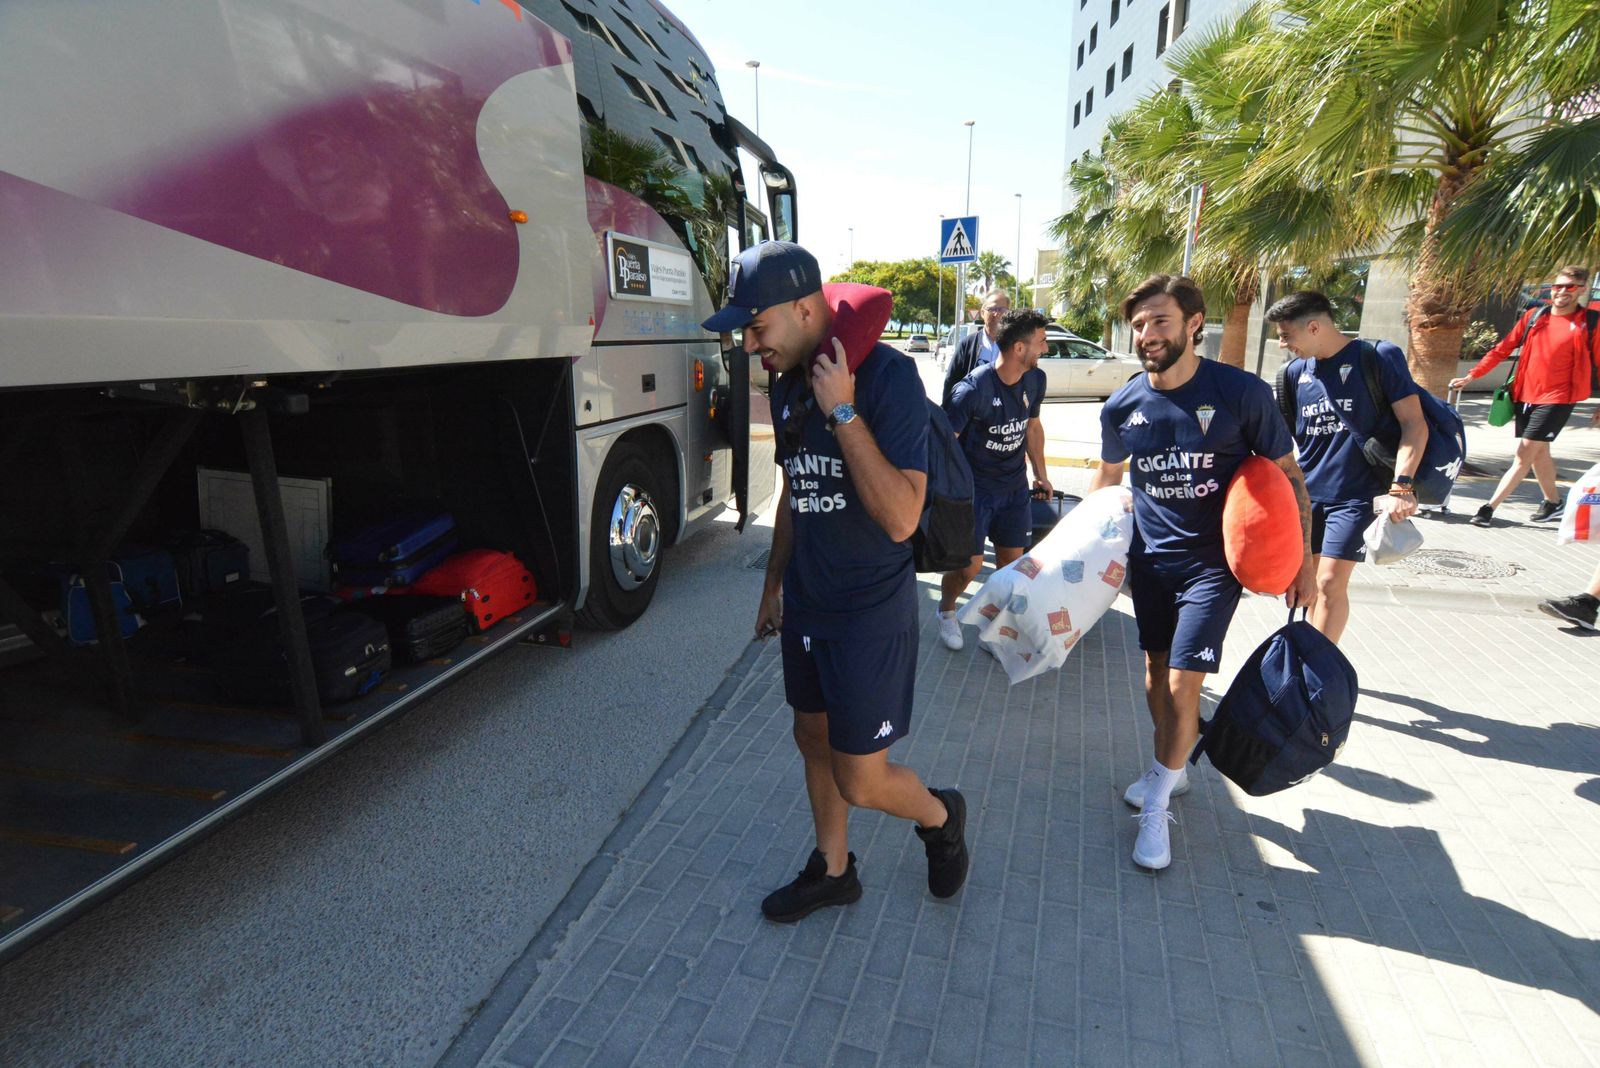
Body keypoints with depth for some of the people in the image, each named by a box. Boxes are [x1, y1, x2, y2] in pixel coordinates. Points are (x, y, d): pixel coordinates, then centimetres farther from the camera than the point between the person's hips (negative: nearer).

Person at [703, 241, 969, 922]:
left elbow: (901, 518, -28)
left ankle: (940, 818, 35)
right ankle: (832, 871, 43)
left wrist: (843, 412, -30)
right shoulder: (788, 385, 5)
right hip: (805, 605, 8)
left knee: (860, 781, 1)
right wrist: (774, 583, 22)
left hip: (871, 613, -7)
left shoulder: (888, 376, -20)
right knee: (813, 738, 20)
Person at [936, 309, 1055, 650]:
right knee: (969, 565, -4)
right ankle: (946, 610, 27)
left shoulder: (1035, 380, -1)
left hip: (1015, 486, 6)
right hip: (974, 487, -6)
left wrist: (1041, 474, 19)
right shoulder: (972, 389, -23)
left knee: (1012, 560, 10)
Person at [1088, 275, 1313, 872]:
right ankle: (1173, 769, 39)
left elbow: (1287, 476, -4)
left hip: (1213, 561, -4)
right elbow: (1107, 475, 14)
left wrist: (1301, 560, -3)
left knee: (1182, 684, -8)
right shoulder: (1122, 407, -4)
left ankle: (1156, 804, 13)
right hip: (1150, 559, 4)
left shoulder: (1241, 392, -14)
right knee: (1156, 675, 13)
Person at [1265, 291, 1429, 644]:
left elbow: (1415, 425, -9)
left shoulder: (1379, 357, -6)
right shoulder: (1295, 372, 8)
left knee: (1330, 583, -8)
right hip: (1307, 494, 5)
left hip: (1356, 495, -5)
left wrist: (1401, 485, -19)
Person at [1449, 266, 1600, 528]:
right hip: (1525, 395, 5)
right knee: (1538, 452, 15)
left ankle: (1490, 508, -13)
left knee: (1525, 453, -11)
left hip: (1557, 399, -4)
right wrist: (1470, 376, 1)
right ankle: (1553, 503, 32)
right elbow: (1502, 349, 8)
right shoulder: (1534, 315, 6)